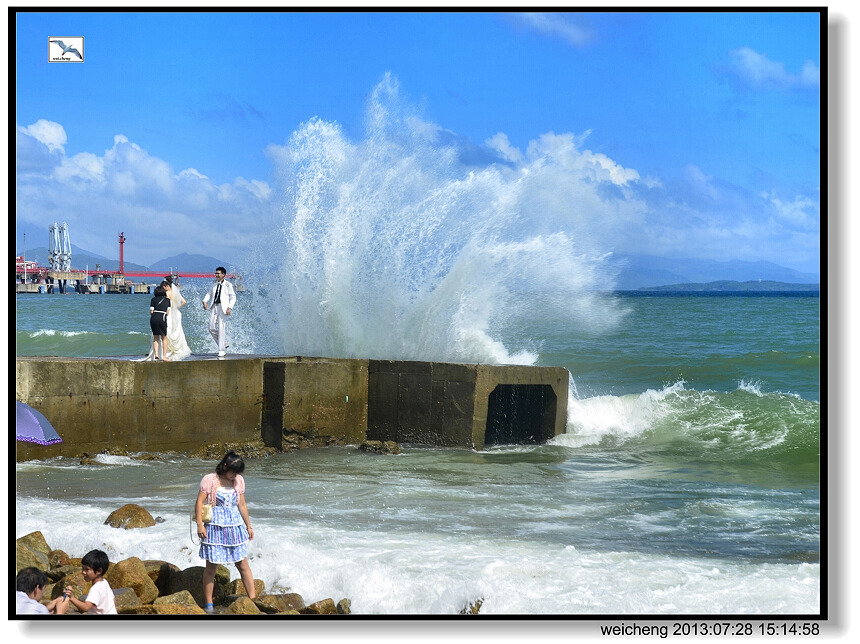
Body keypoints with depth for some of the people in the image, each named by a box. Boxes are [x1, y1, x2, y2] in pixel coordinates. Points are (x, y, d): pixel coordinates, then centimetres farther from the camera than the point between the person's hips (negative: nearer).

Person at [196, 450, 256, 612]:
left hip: (235, 525, 4)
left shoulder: (238, 480, 9)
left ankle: (253, 599, 8)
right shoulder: (209, 480, -5)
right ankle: (208, 605, 8)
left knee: (243, 564, 4)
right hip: (215, 526, -4)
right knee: (211, 567, 1)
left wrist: (248, 526, 19)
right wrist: (200, 525, -16)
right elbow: (199, 502, -7)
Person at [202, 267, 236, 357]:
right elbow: (210, 293, 21)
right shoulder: (214, 283, 11)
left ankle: (222, 350, -1)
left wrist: (230, 308, -12)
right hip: (214, 307, 6)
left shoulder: (228, 285, -4)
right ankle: (224, 343, 21)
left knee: (221, 329, -6)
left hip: (223, 308, -6)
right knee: (211, 328, 2)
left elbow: (233, 297, -2)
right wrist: (205, 301, 3)